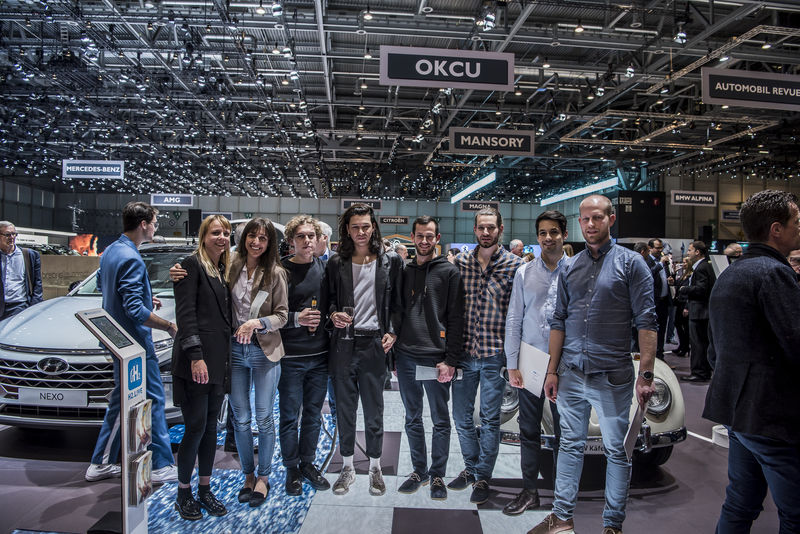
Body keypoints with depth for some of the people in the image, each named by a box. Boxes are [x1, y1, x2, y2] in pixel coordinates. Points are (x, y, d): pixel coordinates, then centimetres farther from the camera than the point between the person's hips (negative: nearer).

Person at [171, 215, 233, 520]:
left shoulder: (224, 270, 16)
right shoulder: (192, 265, -6)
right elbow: (185, 314, -13)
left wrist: (225, 359, 10)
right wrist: (195, 356, -20)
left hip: (219, 361, 7)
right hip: (196, 361, -7)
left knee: (211, 427, 13)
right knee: (196, 427, -1)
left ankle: (205, 490, 25)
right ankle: (183, 494, 17)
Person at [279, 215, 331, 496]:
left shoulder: (325, 267, 5)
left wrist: (324, 318, -5)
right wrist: (296, 318, -19)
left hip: (320, 355, 4)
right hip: (290, 356, -3)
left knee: (313, 414, 15)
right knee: (290, 416, 7)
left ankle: (308, 463, 32)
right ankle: (292, 468, 26)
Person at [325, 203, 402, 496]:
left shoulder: (390, 262, 3)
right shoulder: (336, 264, 7)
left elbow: (397, 302, 5)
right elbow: (329, 298, 14)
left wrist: (392, 332, -5)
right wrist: (333, 314, -6)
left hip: (374, 343, -2)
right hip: (343, 343, 2)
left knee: (374, 411, 8)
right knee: (344, 409, 11)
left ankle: (375, 468, 25)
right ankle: (347, 467, 28)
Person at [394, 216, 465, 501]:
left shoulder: (449, 271, -2)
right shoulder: (404, 271, 11)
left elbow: (456, 318, -6)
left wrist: (451, 360, -12)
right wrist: (395, 354, 10)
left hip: (436, 359, -4)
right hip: (406, 359, 4)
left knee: (440, 422, 7)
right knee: (413, 420, 14)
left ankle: (437, 475, 22)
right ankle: (419, 470, 30)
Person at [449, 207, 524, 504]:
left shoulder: (514, 265, -4)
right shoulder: (460, 262, 4)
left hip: (495, 353, -3)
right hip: (464, 352, 3)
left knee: (489, 419, 8)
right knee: (461, 415, 13)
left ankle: (483, 478, 25)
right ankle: (471, 467, 34)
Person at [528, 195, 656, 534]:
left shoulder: (631, 263, -3)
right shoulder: (570, 268, 9)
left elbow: (646, 321, -7)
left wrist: (646, 373, -14)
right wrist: (552, 370, 9)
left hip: (612, 376, -4)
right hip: (571, 375, 4)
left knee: (616, 450, 9)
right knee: (570, 444, 13)